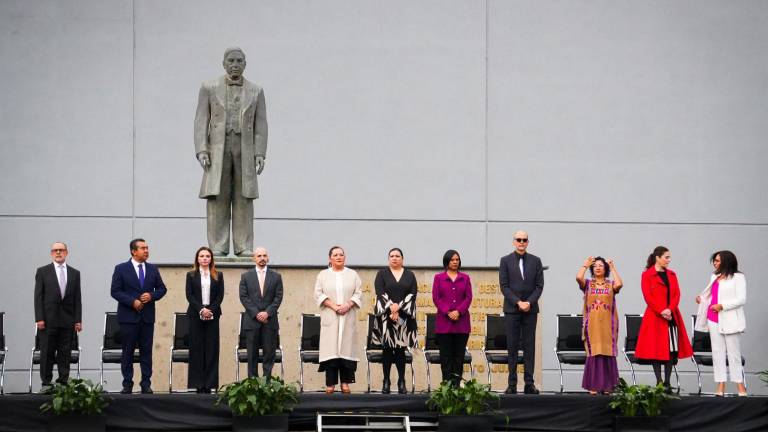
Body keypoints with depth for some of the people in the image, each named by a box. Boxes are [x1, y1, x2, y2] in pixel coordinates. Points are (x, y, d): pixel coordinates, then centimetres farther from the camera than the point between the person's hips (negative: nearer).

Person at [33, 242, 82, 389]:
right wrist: (39, 318, -8)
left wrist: (78, 320, 2)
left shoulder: (74, 273, 11)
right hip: (49, 320, -2)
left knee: (65, 353, 2)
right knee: (47, 353, 1)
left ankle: (63, 382, 7)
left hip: (67, 320, 2)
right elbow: (38, 296, 0)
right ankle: (46, 383, 6)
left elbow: (77, 298, 9)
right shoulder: (43, 272, 5)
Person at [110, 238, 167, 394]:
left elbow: (162, 288, 12)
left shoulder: (153, 269, 11)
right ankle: (127, 384, 6)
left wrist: (151, 296, -8)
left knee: (146, 351, 2)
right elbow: (115, 291, -5)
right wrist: (132, 301, -15)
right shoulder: (121, 269, 0)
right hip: (128, 316, -3)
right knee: (128, 352, 1)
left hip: (147, 317, 3)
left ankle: (146, 384, 5)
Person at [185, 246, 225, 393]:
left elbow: (220, 296, 3)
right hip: (195, 315, -1)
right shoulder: (191, 275, 7)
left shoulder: (218, 276, 9)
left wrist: (211, 310, -11)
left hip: (212, 315, 1)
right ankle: (198, 383, 0)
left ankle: (210, 382, -1)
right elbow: (189, 295, -1)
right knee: (196, 347, -2)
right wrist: (201, 309, -13)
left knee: (211, 348, -2)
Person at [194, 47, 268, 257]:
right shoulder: (209, 88, 8)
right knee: (217, 199, -3)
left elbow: (260, 125, 8)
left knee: (244, 199, 0)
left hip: (245, 149, 1)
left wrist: (260, 154, -2)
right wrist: (201, 150, -6)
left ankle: (244, 247, 3)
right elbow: (201, 121, 4)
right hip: (218, 149, -1)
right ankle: (218, 247, -1)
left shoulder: (256, 91, 11)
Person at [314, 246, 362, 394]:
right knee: (331, 348, -7)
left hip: (348, 317, 1)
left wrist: (348, 305, -13)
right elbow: (318, 294, 0)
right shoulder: (323, 275, 9)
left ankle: (345, 383, 0)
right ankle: (330, 384, -7)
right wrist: (333, 305, -12)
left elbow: (358, 294, 4)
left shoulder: (353, 274, 11)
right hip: (330, 318, -1)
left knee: (346, 347, -3)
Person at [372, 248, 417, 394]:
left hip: (404, 316, 1)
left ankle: (401, 382, 2)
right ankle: (386, 382, 1)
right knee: (387, 348, -1)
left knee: (401, 348, -1)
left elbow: (413, 294, 0)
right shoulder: (382, 274, 8)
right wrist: (391, 308, -16)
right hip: (386, 316, -1)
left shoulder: (410, 275, 11)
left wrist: (398, 307, -12)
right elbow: (380, 293, -4)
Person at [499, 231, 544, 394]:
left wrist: (529, 302, -10)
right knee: (512, 347, -1)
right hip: (512, 309, -1)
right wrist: (518, 302, -12)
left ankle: (529, 384, 1)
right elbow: (504, 286, -2)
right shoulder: (505, 261, 4)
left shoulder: (535, 261, 9)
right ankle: (512, 384, 0)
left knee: (529, 346, 1)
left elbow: (539, 285, 4)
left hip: (530, 309, 1)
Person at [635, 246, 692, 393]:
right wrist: (661, 311, -16)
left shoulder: (672, 274, 15)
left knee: (672, 349, 0)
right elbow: (648, 296, -7)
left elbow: (677, 294, 6)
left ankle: (667, 383, 3)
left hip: (672, 317, 4)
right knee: (656, 350, -4)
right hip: (655, 317, -4)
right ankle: (659, 382, -1)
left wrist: (670, 309, -11)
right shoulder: (647, 275, 1)